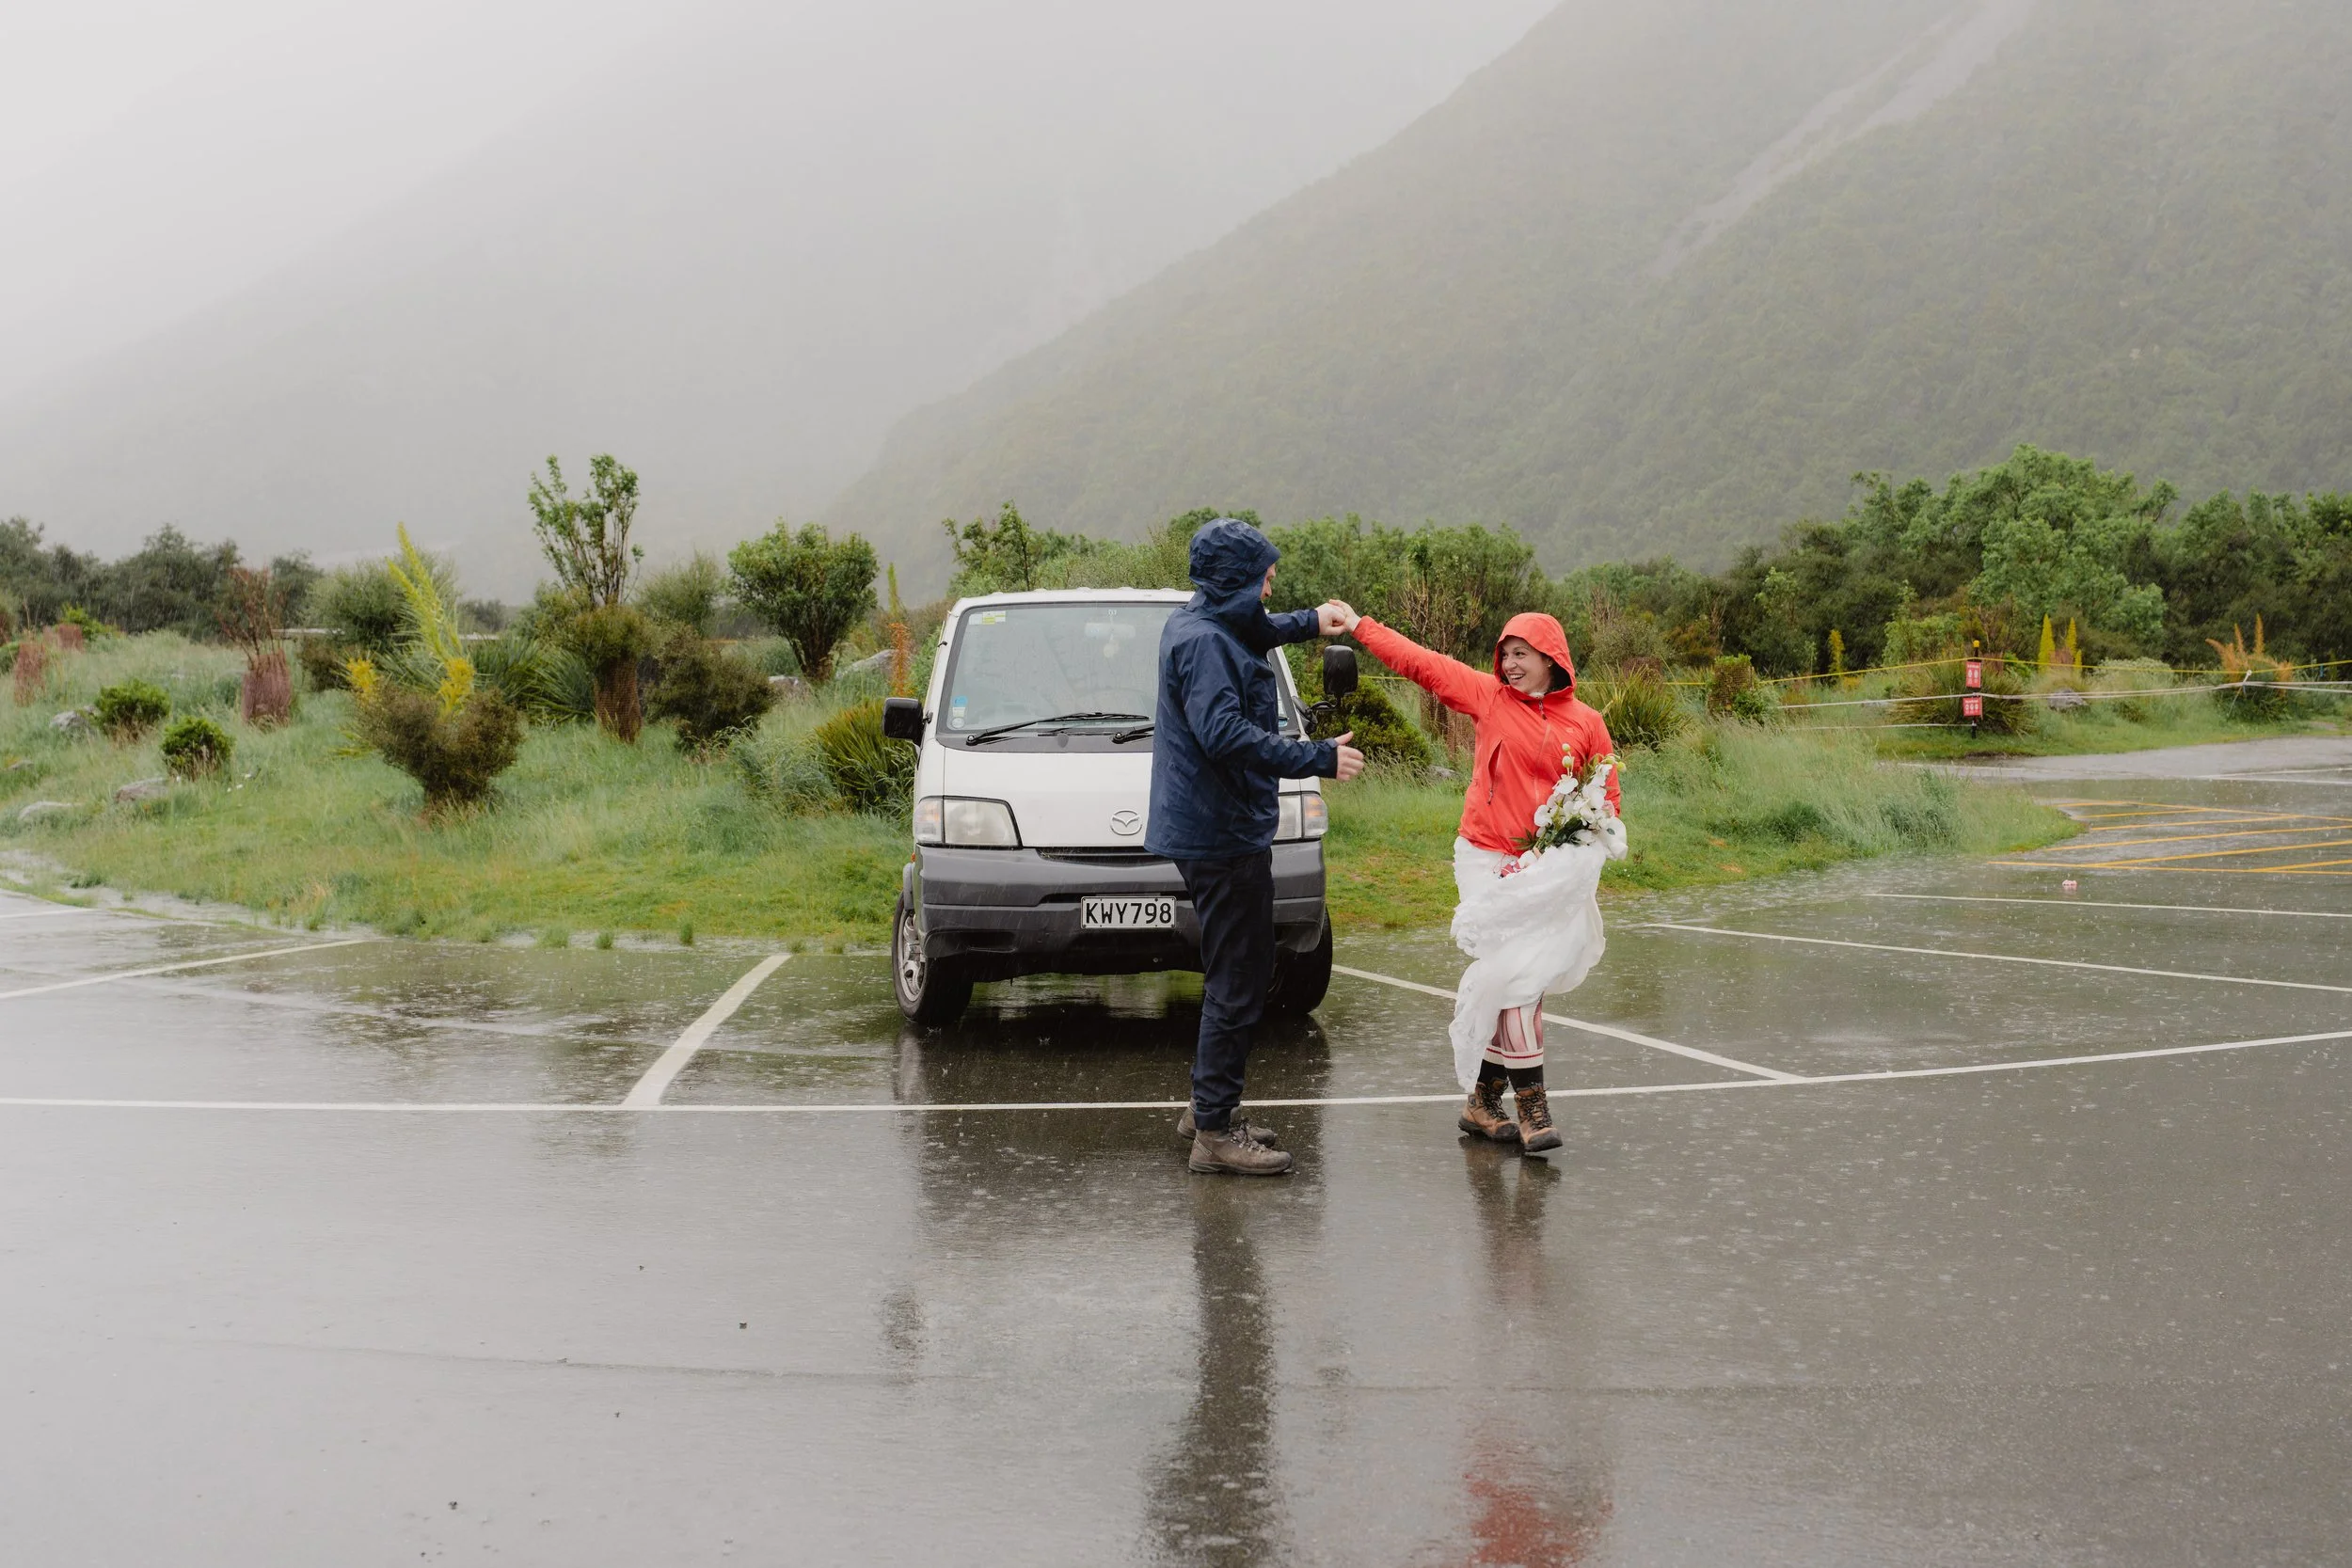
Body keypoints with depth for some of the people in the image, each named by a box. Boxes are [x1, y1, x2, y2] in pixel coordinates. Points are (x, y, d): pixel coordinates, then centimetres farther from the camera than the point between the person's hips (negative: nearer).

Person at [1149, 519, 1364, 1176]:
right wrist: (1320, 759, -28)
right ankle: (1216, 1130, -7)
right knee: (1238, 981, -9)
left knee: (1233, 974, 19)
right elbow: (1225, 734, -30)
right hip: (1222, 834, -11)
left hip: (1208, 831, 11)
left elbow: (1253, 632, 39)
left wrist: (1307, 623, 40)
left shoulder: (1196, 626, 13)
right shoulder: (1204, 642, -19)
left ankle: (1209, 1106, 28)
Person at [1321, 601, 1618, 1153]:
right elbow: (1417, 661, 6)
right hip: (1487, 859, -2)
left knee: (1515, 981, 4)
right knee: (1513, 973, -12)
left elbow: (1606, 802, 8)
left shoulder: (1586, 723, 4)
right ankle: (1530, 1103, -12)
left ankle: (1483, 1099, 14)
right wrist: (1358, 624, 7)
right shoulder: (1489, 697, 2)